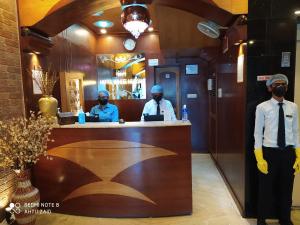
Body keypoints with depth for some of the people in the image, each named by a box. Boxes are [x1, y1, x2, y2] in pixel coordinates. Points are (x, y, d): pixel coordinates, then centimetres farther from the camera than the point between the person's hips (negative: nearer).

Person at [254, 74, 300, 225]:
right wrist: (260, 158, -12)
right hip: (269, 152, -3)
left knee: (286, 188, 20)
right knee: (266, 188, 12)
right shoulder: (262, 107, -7)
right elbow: (258, 133, -7)